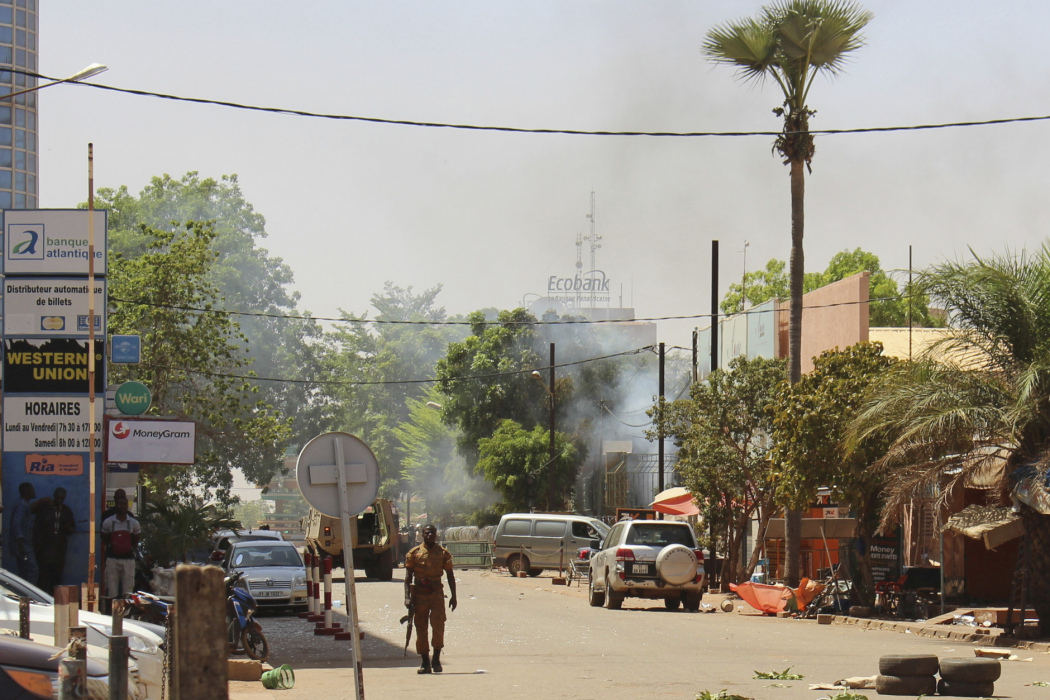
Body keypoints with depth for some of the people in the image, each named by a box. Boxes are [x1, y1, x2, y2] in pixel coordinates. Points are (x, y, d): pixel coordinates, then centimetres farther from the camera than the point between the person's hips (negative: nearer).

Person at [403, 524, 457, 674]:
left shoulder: (443, 553, 7)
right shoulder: (414, 553, 5)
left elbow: (450, 575, 12)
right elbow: (408, 576, 4)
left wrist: (453, 596, 7)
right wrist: (407, 597, -6)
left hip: (436, 593, 0)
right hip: (419, 593, 0)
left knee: (438, 625, -13)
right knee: (421, 628, 2)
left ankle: (436, 659, -1)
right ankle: (425, 662, 8)